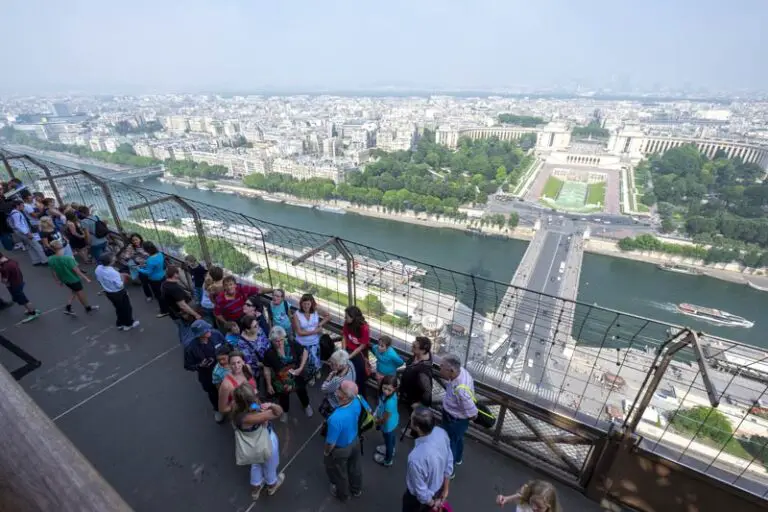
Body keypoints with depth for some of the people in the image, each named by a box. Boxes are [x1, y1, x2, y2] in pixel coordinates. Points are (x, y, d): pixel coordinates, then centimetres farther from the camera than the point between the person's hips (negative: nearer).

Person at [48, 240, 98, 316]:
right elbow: (76, 270, -24)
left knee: (75, 292, 28)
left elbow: (54, 272, 2)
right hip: (74, 279, -6)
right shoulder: (68, 258, -31)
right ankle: (88, 308, 34)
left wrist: (58, 281, 17)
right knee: (81, 294, 15)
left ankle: (68, 307, 20)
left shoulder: (50, 260, -11)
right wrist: (86, 278, -12)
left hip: (64, 280, 6)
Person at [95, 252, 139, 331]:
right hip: (118, 293, -7)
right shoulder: (113, 272, -35)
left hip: (108, 292, 7)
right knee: (126, 308, 17)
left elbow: (98, 280, 7)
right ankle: (129, 324, 34)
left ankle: (120, 324, 42)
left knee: (118, 308, 28)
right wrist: (122, 277, -13)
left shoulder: (98, 269, -11)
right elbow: (120, 285, -28)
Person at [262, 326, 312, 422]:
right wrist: (269, 385, -3)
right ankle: (285, 411, 60)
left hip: (297, 377, 1)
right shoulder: (269, 353, -24)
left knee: (302, 392, 26)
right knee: (283, 396, 27)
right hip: (281, 381, 0)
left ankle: (306, 406, 59)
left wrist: (301, 368, -17)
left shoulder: (293, 345, -25)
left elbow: (304, 352, -10)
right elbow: (267, 370, -10)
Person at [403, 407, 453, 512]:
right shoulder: (441, 433, -25)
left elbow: (421, 491, -26)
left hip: (422, 497, -5)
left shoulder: (416, 457, -44)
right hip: (438, 489, 5)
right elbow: (449, 463, -8)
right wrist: (445, 489, 7)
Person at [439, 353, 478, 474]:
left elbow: (473, 415, -30)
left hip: (455, 420, -8)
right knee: (457, 438, 34)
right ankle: (458, 458, 62)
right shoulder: (461, 370, -21)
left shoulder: (461, 389, -44)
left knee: (449, 444, 19)